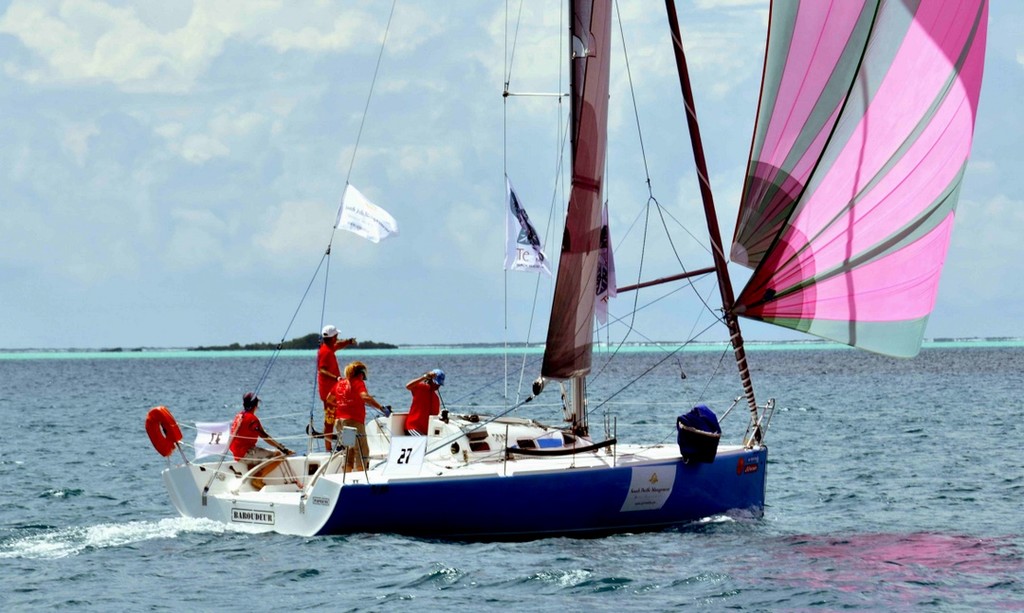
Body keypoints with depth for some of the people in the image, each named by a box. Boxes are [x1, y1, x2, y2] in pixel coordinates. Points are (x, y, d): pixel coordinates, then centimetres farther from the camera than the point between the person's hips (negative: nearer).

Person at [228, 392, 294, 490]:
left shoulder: (239, 415, 12)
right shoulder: (251, 418, -15)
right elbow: (265, 437, -19)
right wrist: (283, 449, -17)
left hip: (237, 454, 10)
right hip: (246, 453, -10)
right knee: (279, 455, -12)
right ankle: (258, 479, -12)